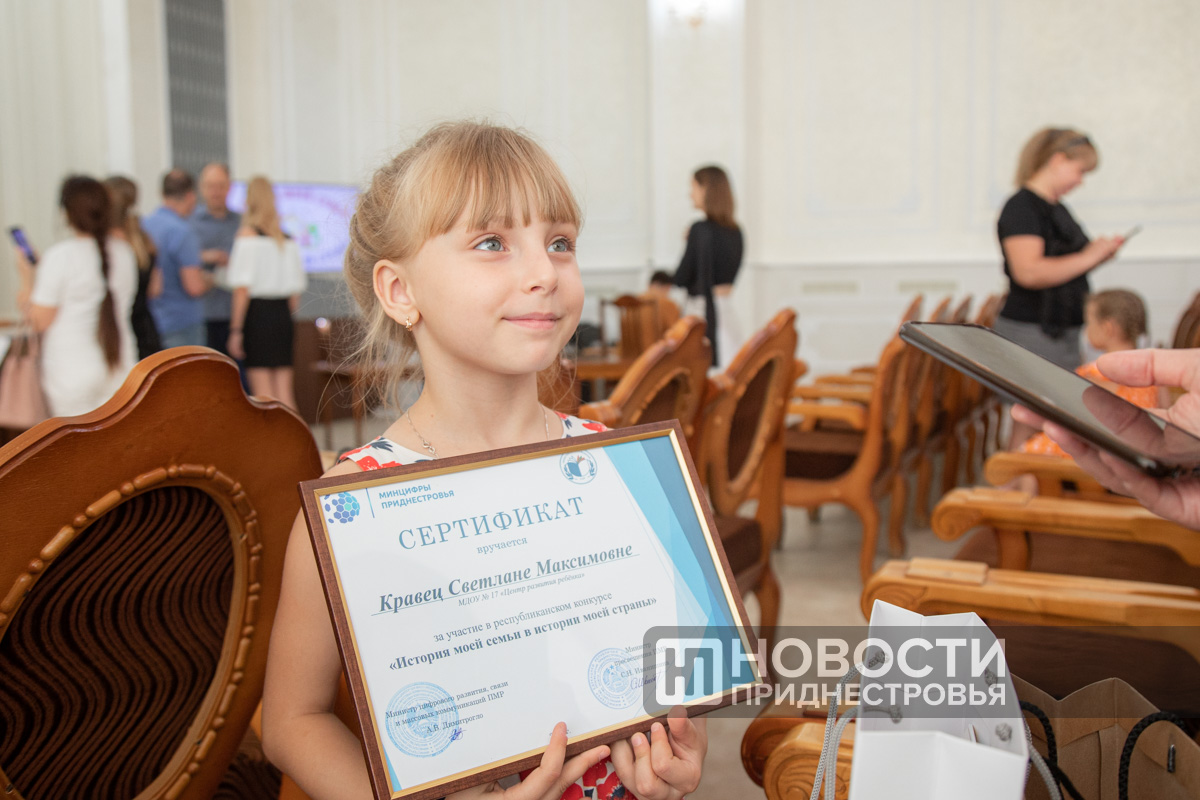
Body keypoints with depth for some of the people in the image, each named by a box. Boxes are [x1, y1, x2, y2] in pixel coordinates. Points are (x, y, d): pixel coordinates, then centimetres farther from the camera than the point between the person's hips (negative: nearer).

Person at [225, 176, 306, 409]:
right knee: (284, 391, 9)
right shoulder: (287, 239, 8)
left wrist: (235, 330, -9)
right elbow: (297, 289, 10)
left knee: (262, 392, -2)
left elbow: (242, 288, -12)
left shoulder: (247, 234, -6)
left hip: (256, 312, -5)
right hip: (282, 313, 5)